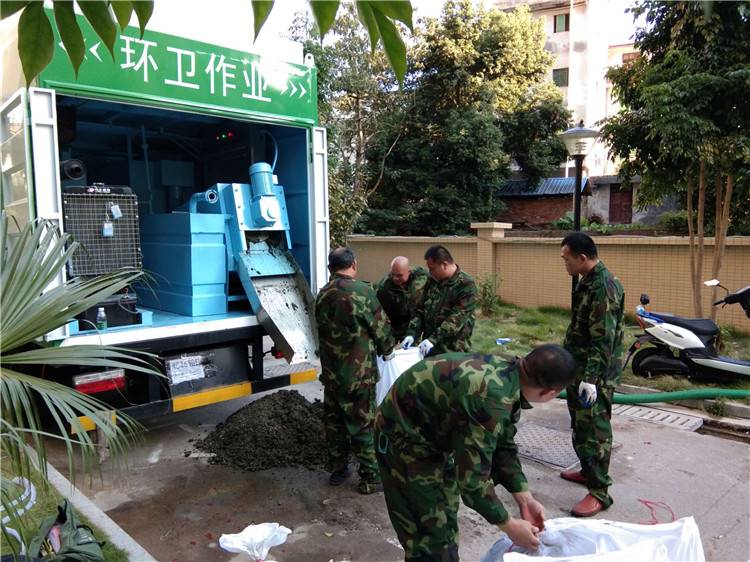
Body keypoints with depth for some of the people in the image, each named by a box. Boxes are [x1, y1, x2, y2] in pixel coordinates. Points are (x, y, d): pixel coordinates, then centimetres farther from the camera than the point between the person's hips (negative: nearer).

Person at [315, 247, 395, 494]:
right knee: (363, 425, 5)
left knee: (334, 421, 17)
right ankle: (370, 478, 14)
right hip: (359, 371, -5)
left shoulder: (323, 295, 2)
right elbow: (381, 327, -7)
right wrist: (387, 349, 11)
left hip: (330, 371, 5)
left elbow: (324, 330, 8)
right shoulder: (362, 291, -15)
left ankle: (337, 470, 30)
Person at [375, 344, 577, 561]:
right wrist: (509, 526, -15)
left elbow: (504, 447, 4)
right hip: (404, 437, -9)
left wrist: (524, 498, -1)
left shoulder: (507, 373, -8)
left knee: (446, 517, 21)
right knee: (431, 534, -3)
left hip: (432, 432, 9)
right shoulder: (491, 401, -36)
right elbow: (472, 477, -28)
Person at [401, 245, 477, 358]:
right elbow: (421, 309, 10)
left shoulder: (466, 285, -15)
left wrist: (434, 339, -27)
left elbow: (457, 318, -22)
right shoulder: (432, 281, 6)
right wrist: (412, 334, -3)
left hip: (453, 350, -6)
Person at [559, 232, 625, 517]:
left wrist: (590, 378, -27)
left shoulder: (604, 287, -21)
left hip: (596, 373, -10)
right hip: (579, 367, 10)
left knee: (593, 429, -4)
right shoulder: (588, 281, 10)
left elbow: (603, 340, -25)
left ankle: (599, 492, 5)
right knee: (580, 424, 20)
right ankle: (588, 471, 36)